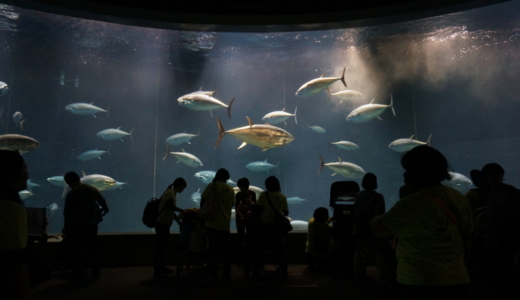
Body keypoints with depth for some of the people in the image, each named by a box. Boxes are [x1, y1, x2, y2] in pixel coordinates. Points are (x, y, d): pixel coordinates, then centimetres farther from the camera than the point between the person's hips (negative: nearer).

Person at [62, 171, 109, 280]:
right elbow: (104, 205, 5)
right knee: (93, 249, 14)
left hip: (76, 227, -4)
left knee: (75, 251, 11)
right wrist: (103, 211, 24)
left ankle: (78, 273, 15)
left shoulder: (71, 194, -12)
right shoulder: (93, 190, 0)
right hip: (91, 225, 4)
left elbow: (67, 213, -11)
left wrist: (66, 229, -3)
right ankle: (96, 272, 18)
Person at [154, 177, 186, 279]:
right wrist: (183, 211, -16)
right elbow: (170, 206, -25)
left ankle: (161, 268, 26)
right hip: (162, 223, -10)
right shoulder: (170, 192, -11)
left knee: (162, 246, 16)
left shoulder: (172, 193, 18)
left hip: (164, 223, 10)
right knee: (160, 246, -6)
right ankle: (157, 272, -1)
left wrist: (178, 220, 20)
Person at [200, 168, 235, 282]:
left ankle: (214, 275, 3)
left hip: (213, 222, -4)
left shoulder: (212, 186, -4)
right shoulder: (231, 189, 9)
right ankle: (226, 273, 19)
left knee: (213, 249, 2)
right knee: (225, 250, 14)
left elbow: (203, 199, -6)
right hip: (225, 223, 4)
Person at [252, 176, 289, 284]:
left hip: (264, 226, -2)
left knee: (259, 252, 7)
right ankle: (284, 277, 13)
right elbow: (286, 213, 7)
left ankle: (255, 276, 10)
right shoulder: (282, 197, 2)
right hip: (277, 227, 2)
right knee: (280, 252, 10)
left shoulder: (264, 195, -6)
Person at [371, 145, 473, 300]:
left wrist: (376, 220, 4)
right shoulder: (459, 199, 3)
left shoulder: (414, 204, -22)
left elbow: (379, 229, -18)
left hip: (421, 284, -8)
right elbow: (466, 238, 14)